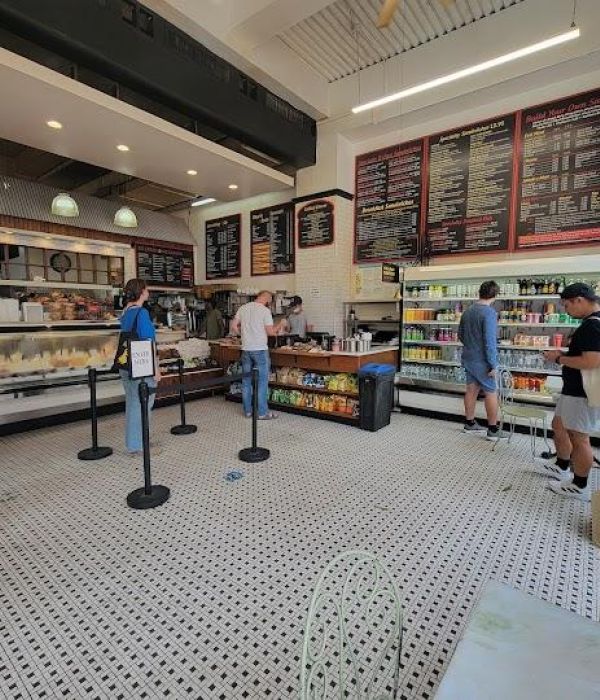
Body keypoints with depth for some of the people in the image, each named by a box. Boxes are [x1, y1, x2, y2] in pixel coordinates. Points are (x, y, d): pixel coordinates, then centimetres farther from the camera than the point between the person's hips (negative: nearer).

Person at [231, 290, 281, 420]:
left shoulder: (242, 308, 7)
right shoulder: (265, 310, -10)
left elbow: (234, 327, 8)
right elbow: (270, 332, -10)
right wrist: (278, 328, 9)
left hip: (246, 349, 6)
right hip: (260, 350, -5)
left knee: (246, 380, 12)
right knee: (262, 381, 2)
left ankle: (247, 410, 19)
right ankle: (262, 412, 6)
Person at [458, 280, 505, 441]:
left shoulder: (467, 311, 6)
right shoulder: (489, 313, -18)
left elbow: (460, 334, 16)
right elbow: (490, 341, -22)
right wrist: (493, 365, -17)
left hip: (468, 358, 7)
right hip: (482, 361, -7)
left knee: (472, 389, 14)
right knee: (490, 393, 3)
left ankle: (470, 424, 23)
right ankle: (493, 430, 10)